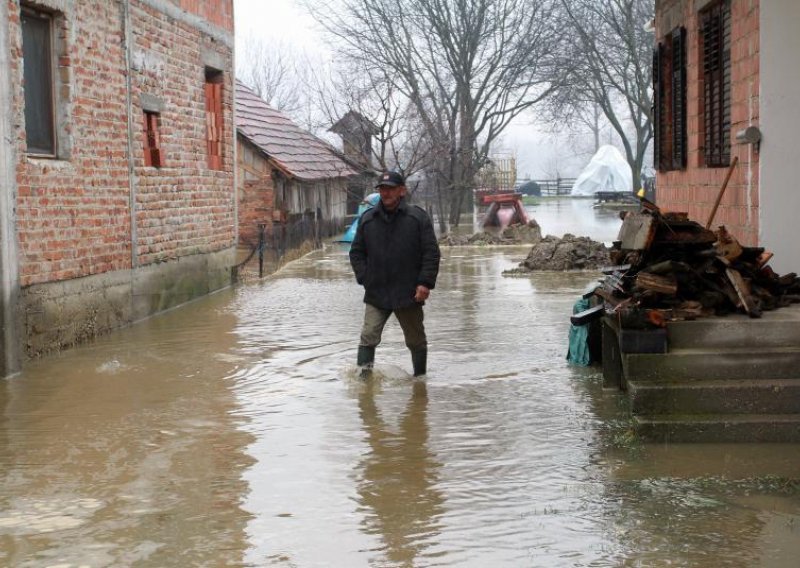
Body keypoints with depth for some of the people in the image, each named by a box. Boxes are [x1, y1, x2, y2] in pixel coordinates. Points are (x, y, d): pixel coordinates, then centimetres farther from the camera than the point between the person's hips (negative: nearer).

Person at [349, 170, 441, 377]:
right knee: (368, 337, -11)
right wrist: (364, 278, 0)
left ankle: (420, 378, 30)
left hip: (409, 294, -1)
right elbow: (356, 253, 13)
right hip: (375, 294, 1)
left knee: (416, 341, 13)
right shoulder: (367, 219, 5)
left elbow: (432, 253, -4)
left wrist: (425, 282, -12)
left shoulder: (418, 217, -2)